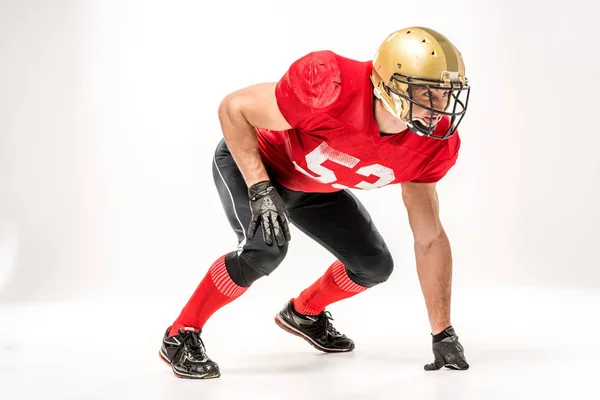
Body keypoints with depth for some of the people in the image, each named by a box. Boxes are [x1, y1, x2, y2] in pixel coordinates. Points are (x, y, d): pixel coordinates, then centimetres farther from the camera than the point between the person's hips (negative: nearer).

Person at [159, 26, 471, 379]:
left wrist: (443, 333, -9)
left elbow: (430, 238, -12)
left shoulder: (434, 143, -23)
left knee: (375, 265, 2)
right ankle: (181, 336, -9)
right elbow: (233, 108, -27)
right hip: (249, 161, -6)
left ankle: (304, 312, 32)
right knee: (267, 248, -30)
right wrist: (261, 190, -35)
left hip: (314, 186, 6)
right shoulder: (331, 88, -41)